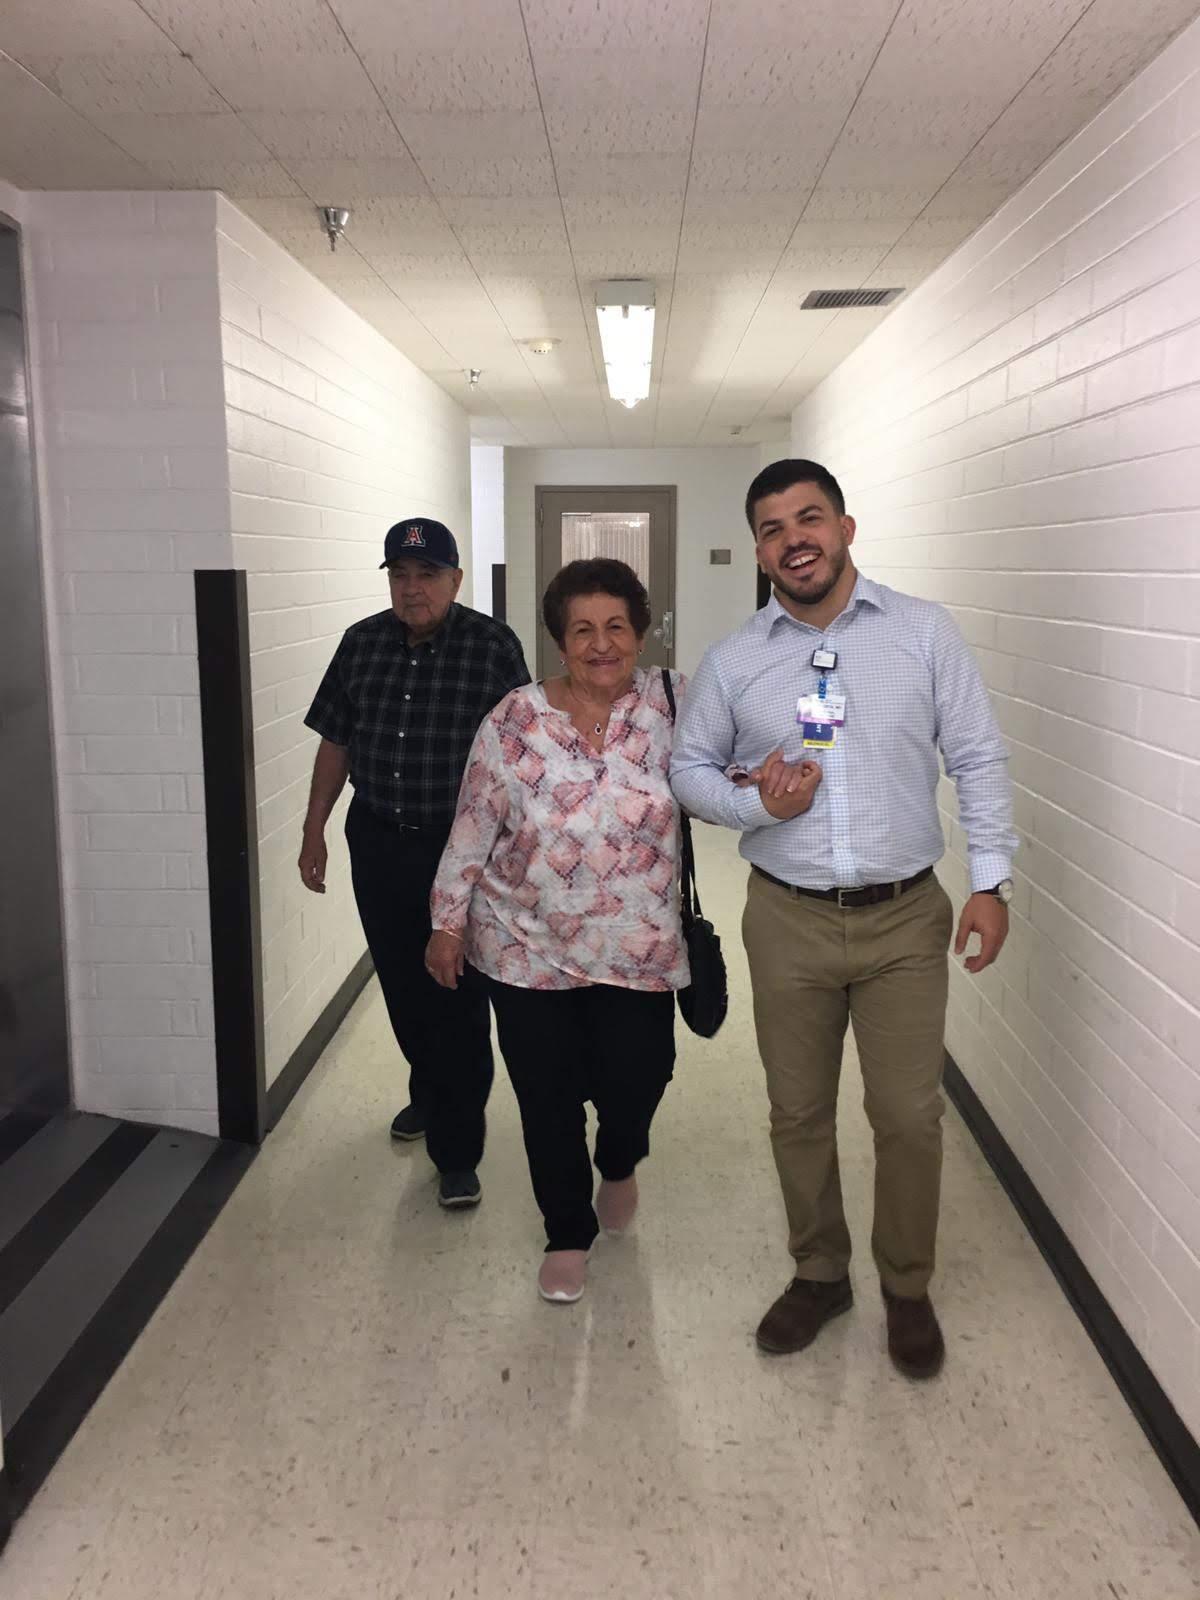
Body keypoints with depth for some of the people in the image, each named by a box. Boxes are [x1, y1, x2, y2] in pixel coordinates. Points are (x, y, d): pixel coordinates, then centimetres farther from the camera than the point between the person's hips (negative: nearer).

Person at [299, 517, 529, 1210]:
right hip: (378, 843, 5)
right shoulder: (361, 644, 5)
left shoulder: (493, 646, -8)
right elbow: (336, 743, 11)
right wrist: (314, 831, 11)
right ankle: (429, 1091, 43)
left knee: (459, 999, -1)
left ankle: (457, 1151, 10)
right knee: (404, 987, 17)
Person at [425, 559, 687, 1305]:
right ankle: (568, 1233, 34)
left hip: (638, 951, 0)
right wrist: (449, 920, 2)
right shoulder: (515, 721, -8)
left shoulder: (671, 705, -6)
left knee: (632, 1085, 8)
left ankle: (619, 1166, 45)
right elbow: (474, 828, -1)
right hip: (528, 949, 0)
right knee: (548, 1099, 9)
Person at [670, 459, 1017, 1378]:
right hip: (789, 922, 2)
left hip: (907, 918, -1)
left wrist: (991, 881, -6)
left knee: (909, 1115, 6)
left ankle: (909, 1289, 30)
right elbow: (689, 767, 9)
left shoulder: (924, 632, -3)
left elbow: (978, 761, -1)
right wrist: (752, 802, -11)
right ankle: (820, 1275, 35)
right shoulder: (733, 660, 1)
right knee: (799, 1114, 13)